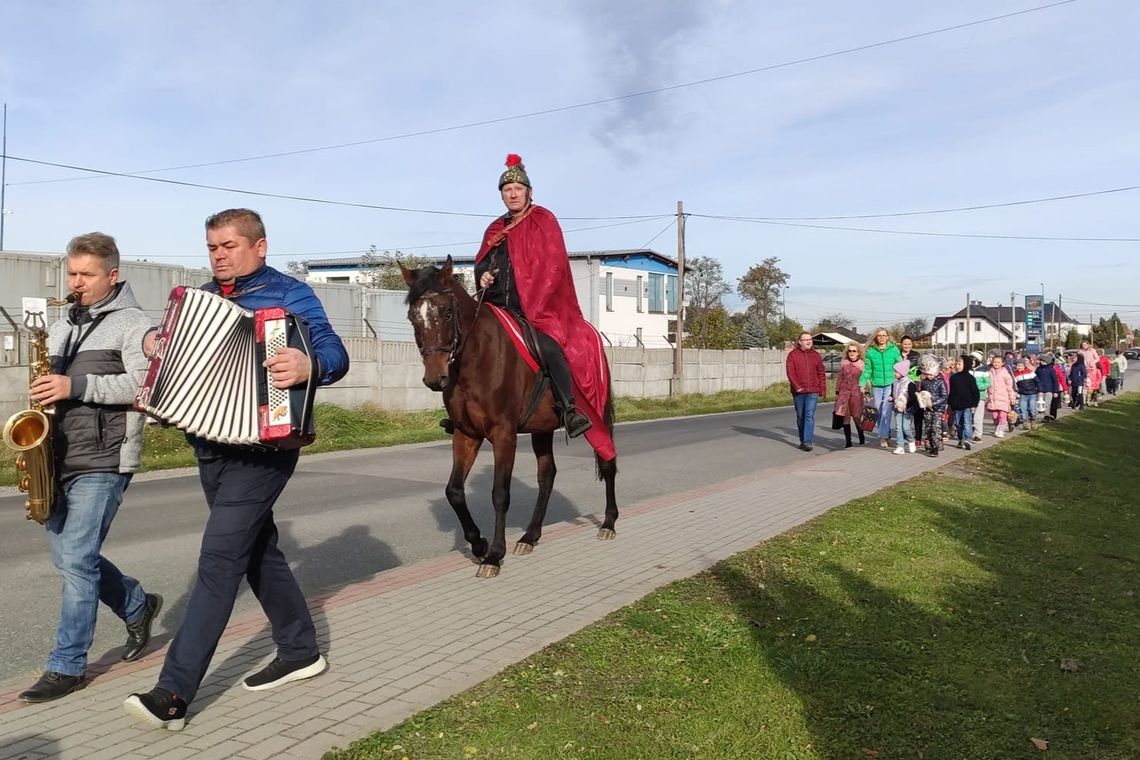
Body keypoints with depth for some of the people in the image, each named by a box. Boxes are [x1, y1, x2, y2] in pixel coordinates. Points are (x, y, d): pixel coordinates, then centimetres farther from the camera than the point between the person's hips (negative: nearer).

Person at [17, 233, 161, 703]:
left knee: (76, 560, -7)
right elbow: (52, 388, 23)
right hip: (59, 460, 8)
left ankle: (67, 667, 4)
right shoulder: (61, 327, 18)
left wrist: (76, 385, -22)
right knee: (69, 557, 13)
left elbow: (143, 384, -16)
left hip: (103, 461, -8)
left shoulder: (132, 323, -4)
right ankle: (138, 607, 33)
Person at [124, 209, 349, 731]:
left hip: (261, 444, -8)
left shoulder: (290, 294, -7)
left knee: (219, 558, -10)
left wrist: (308, 366, -40)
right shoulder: (203, 295, 14)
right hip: (210, 443, 8)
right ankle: (300, 652, 30)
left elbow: (334, 354, -18)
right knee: (257, 549, 15)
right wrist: (155, 340, 5)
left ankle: (173, 693, -6)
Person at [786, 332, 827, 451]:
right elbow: (790, 372, -5)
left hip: (813, 392, 0)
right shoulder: (793, 354, 1)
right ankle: (802, 441, 21)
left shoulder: (816, 355, 8)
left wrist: (822, 390, 6)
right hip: (798, 392, 0)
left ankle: (808, 441, -13)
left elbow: (821, 374, 10)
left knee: (810, 415, -10)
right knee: (800, 417, 10)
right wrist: (797, 387, -14)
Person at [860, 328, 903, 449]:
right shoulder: (870, 351, 3)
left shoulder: (894, 350, 1)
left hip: (890, 384, -2)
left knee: (886, 411, -11)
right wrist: (862, 384, -1)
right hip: (876, 385, 2)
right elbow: (867, 370, 6)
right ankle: (886, 435, 21)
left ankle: (883, 436, -8)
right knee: (878, 411, 8)